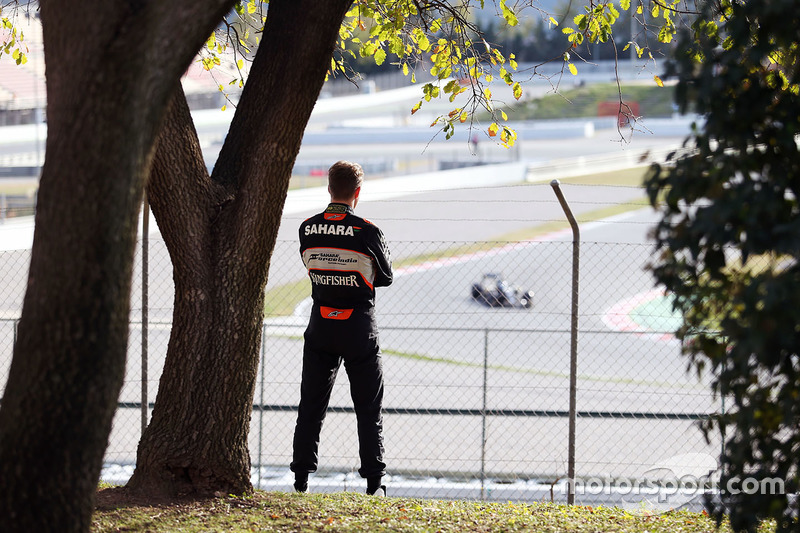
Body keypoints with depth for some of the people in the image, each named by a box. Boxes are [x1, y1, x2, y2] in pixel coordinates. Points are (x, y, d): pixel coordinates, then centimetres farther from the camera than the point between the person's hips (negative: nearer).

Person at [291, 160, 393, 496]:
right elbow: (385, 277, -1)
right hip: (359, 328, -3)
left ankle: (301, 478, 10)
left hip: (320, 326, 3)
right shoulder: (368, 232, -14)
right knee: (369, 409, 6)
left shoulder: (307, 230, -4)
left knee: (311, 406, 12)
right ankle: (375, 483, 3)